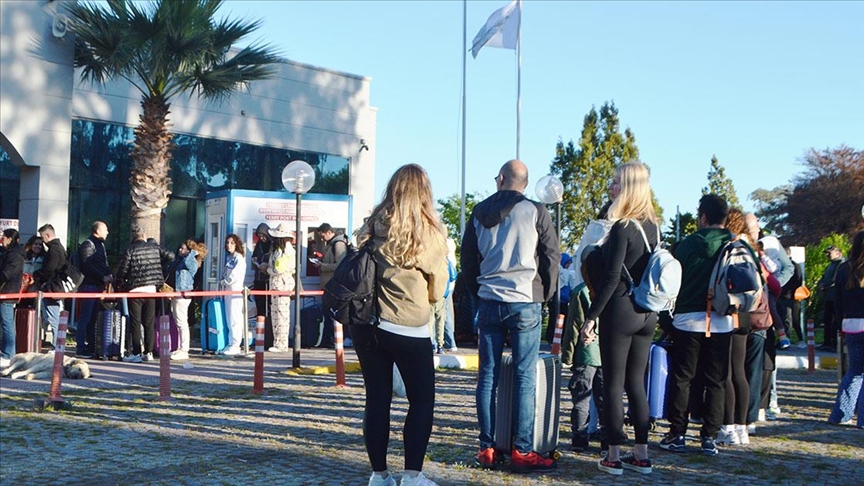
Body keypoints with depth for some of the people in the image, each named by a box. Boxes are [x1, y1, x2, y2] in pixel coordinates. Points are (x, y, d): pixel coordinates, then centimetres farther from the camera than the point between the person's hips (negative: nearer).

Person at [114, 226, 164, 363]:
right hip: (151, 289, 3)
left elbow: (122, 270, -6)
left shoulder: (130, 250, -6)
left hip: (135, 289, -3)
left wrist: (121, 283, 14)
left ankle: (136, 353, 0)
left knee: (135, 322, 1)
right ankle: (148, 352, 9)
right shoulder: (155, 248, 3)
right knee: (149, 322, 9)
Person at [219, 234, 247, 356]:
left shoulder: (239, 258, -10)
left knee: (234, 318, -8)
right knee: (229, 318, 10)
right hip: (228, 290, 9)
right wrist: (222, 283, 4)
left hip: (236, 290, -9)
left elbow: (235, 276, -16)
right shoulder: (229, 257, 17)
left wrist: (223, 282, -4)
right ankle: (231, 344, 14)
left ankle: (235, 346, -6)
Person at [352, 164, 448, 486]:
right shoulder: (429, 232, -5)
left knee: (377, 399, 10)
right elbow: (438, 290, 3)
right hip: (409, 329, -4)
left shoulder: (372, 226, 3)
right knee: (422, 400, 8)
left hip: (366, 324, 4)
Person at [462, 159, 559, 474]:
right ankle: (522, 452, 0)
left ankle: (487, 448, 11)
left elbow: (468, 258, 12)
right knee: (524, 378, -1)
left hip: (488, 302, 4)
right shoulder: (535, 211, -4)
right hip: (525, 302, -3)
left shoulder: (480, 213, 7)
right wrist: (546, 294, 11)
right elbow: (551, 255, -1)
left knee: (487, 376, 7)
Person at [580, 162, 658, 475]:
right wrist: (648, 305, 19)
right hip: (647, 314, 7)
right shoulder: (654, 227, 8)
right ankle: (641, 455, 18)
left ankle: (614, 456, 6)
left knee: (613, 384, 2)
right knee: (636, 383, 14)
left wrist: (591, 316, -14)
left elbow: (611, 278, -18)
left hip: (620, 311, -7)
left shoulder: (622, 228, -15)